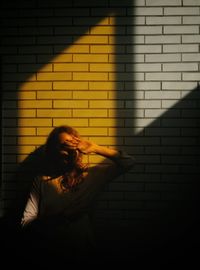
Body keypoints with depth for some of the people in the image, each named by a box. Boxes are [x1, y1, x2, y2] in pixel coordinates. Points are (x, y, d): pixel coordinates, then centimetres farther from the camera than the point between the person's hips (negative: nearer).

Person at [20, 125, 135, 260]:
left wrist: (95, 148, -2)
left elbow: (129, 162, 4)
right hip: (48, 251, 0)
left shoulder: (91, 174, 9)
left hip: (83, 248, 1)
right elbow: (26, 222, 3)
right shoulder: (42, 180, 9)